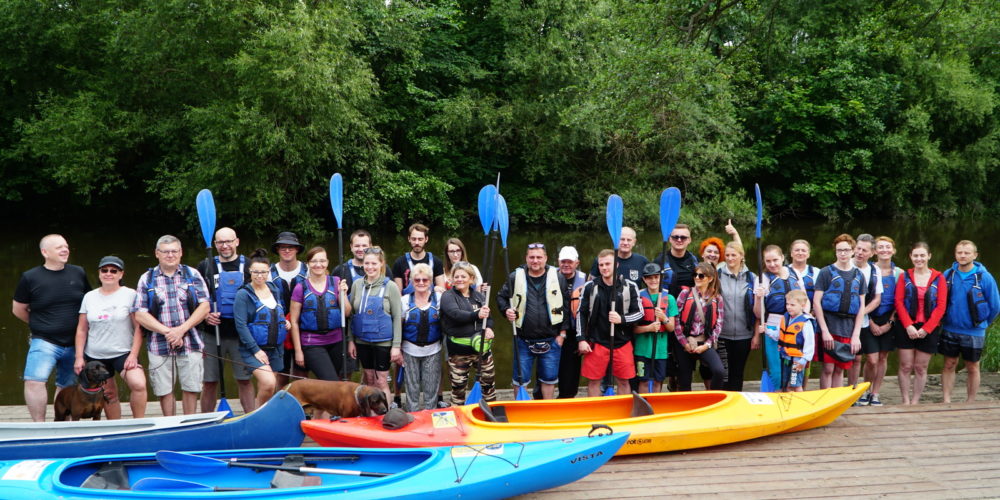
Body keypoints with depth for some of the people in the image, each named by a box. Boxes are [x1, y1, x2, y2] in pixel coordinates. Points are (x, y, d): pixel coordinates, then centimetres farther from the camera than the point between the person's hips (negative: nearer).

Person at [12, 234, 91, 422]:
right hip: (44, 342, -3)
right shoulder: (30, 277, -3)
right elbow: (18, 309, 8)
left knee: (67, 388, 11)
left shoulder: (78, 273, 4)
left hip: (74, 344, 3)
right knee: (34, 381, -20)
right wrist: (40, 325, 11)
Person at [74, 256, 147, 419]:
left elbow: (138, 328, -5)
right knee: (108, 395, 7)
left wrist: (133, 354, -12)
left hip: (123, 353, -4)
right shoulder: (89, 297, 9)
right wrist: (79, 357, 4)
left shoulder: (130, 295, -2)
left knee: (139, 384, -26)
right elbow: (82, 329, 11)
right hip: (94, 356, 4)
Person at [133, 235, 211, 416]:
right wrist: (167, 331, -13)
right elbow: (140, 314, -2)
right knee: (164, 389, 5)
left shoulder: (193, 275, 7)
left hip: (190, 342, 0)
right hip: (159, 345, 0)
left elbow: (205, 306, -1)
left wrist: (181, 329, -12)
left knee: (190, 387, 4)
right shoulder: (147, 279, 5)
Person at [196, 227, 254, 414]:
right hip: (212, 333, 1)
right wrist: (204, 316, -7)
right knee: (210, 382, 5)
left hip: (241, 333, 0)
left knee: (245, 379, 3)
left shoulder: (248, 266, 6)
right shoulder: (205, 267, 7)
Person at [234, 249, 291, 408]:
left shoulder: (275, 290, 10)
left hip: (275, 348, 6)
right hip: (253, 349, -6)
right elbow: (241, 325, -13)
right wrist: (256, 350, -17)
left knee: (265, 390, 10)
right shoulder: (244, 294, -9)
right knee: (268, 383, -22)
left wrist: (285, 322, 5)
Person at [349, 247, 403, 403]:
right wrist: (350, 340, 6)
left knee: (381, 382, 0)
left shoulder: (390, 286, -7)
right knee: (369, 380, 13)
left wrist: (396, 345, -9)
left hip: (383, 341, -4)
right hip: (362, 341, 4)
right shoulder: (357, 285, 3)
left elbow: (397, 317, -6)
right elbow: (351, 314, 9)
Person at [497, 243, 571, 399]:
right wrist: (506, 310, -11)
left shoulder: (557, 277, -2)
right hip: (523, 340, 0)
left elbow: (566, 306, 1)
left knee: (549, 378, 11)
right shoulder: (515, 277, -2)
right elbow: (501, 297, 10)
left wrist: (562, 332, -1)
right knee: (521, 378, 7)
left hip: (551, 340, 0)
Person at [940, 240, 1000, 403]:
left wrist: (982, 323, 6)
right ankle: (947, 401, 17)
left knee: (972, 368, 10)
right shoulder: (948, 275, -3)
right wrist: (944, 320, 8)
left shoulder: (984, 277, -11)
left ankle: (970, 404, 21)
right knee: (949, 365, 8)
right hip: (950, 330, 2)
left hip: (974, 332, -2)